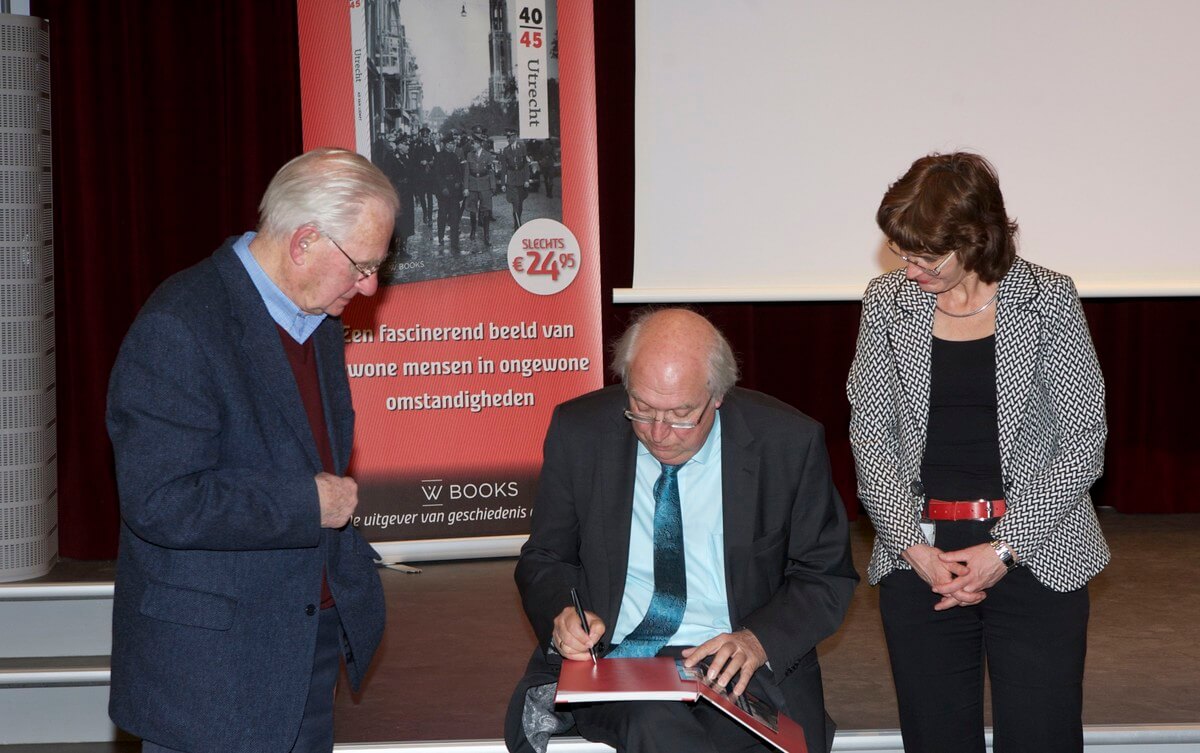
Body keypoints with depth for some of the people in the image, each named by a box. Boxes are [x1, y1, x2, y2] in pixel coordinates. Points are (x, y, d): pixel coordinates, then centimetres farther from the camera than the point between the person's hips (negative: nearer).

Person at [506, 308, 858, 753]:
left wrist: (758, 641, -14)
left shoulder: (790, 442, -5)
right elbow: (544, 560, 10)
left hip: (730, 666, -1)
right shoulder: (579, 432, 0)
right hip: (607, 655, 2)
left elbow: (826, 576, 4)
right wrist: (562, 614, -13)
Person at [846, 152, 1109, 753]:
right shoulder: (887, 303, 3)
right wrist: (913, 546, -8)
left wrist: (1004, 548, -11)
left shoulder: (1048, 300, -5)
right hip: (918, 556, 2)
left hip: (1036, 554, -2)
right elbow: (870, 439, 4)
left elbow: (1083, 443, -5)